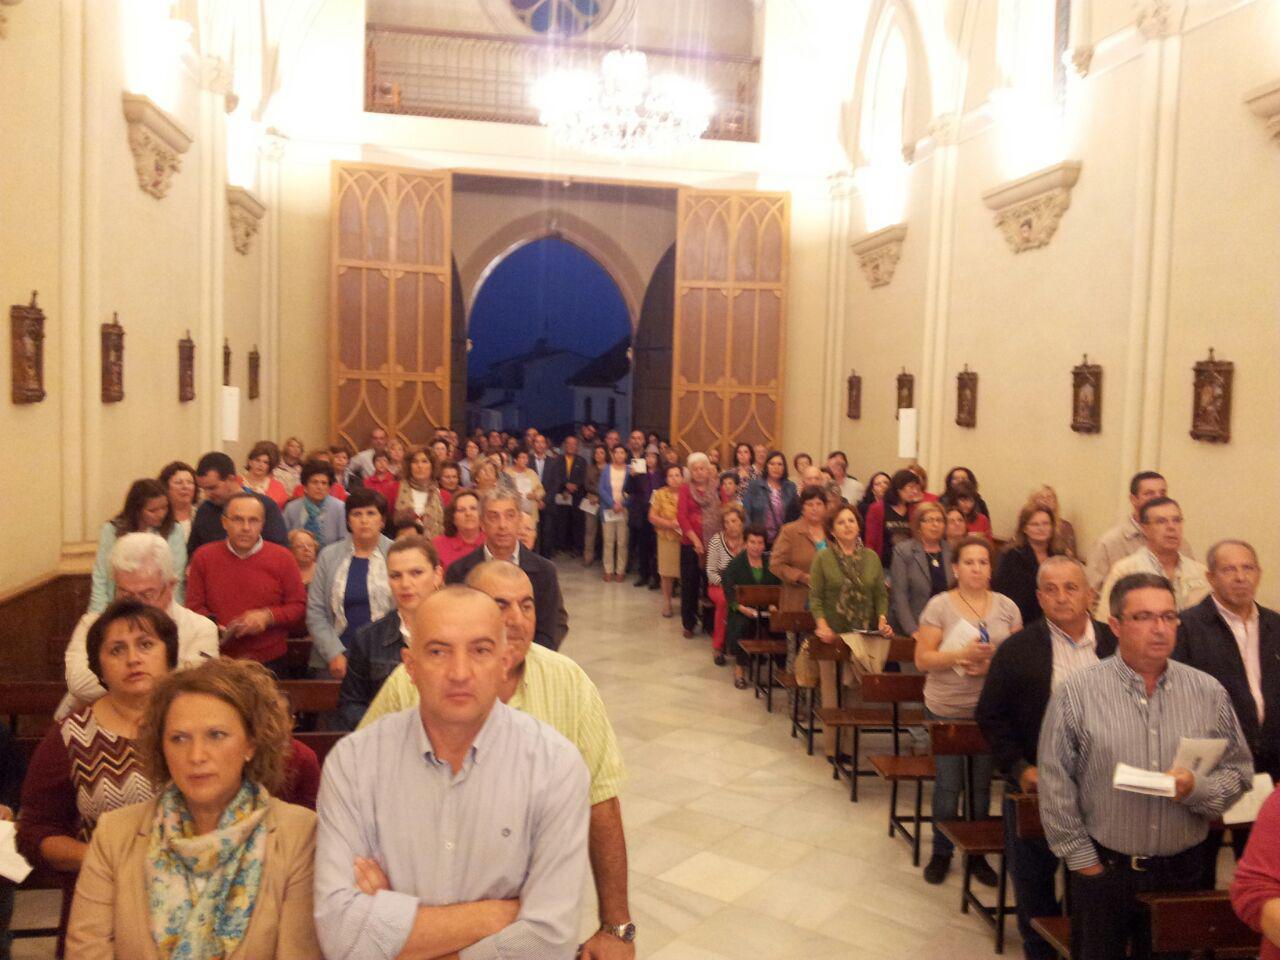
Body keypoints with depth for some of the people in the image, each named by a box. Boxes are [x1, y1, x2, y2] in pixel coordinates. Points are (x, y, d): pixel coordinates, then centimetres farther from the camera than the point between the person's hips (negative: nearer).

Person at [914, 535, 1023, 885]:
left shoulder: (1006, 607, 3)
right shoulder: (939, 606, -5)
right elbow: (922, 660, -8)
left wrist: (993, 665, -15)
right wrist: (963, 654, -22)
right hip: (946, 709, -2)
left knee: (983, 783, 9)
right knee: (948, 784, 3)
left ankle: (977, 853, 26)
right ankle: (941, 852, 22)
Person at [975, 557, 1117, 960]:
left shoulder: (1116, 644, 0)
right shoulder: (1016, 650, -6)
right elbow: (990, 715, -4)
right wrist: (1019, 767, -12)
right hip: (1036, 786, -1)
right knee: (1033, 877, 12)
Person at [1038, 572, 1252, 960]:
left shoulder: (1209, 692, 0)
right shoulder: (1075, 692, -9)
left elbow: (1238, 771, 5)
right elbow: (1055, 784, -6)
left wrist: (1196, 789, -15)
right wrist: (1082, 858, -5)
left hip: (1187, 870, 2)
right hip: (1102, 869, -2)